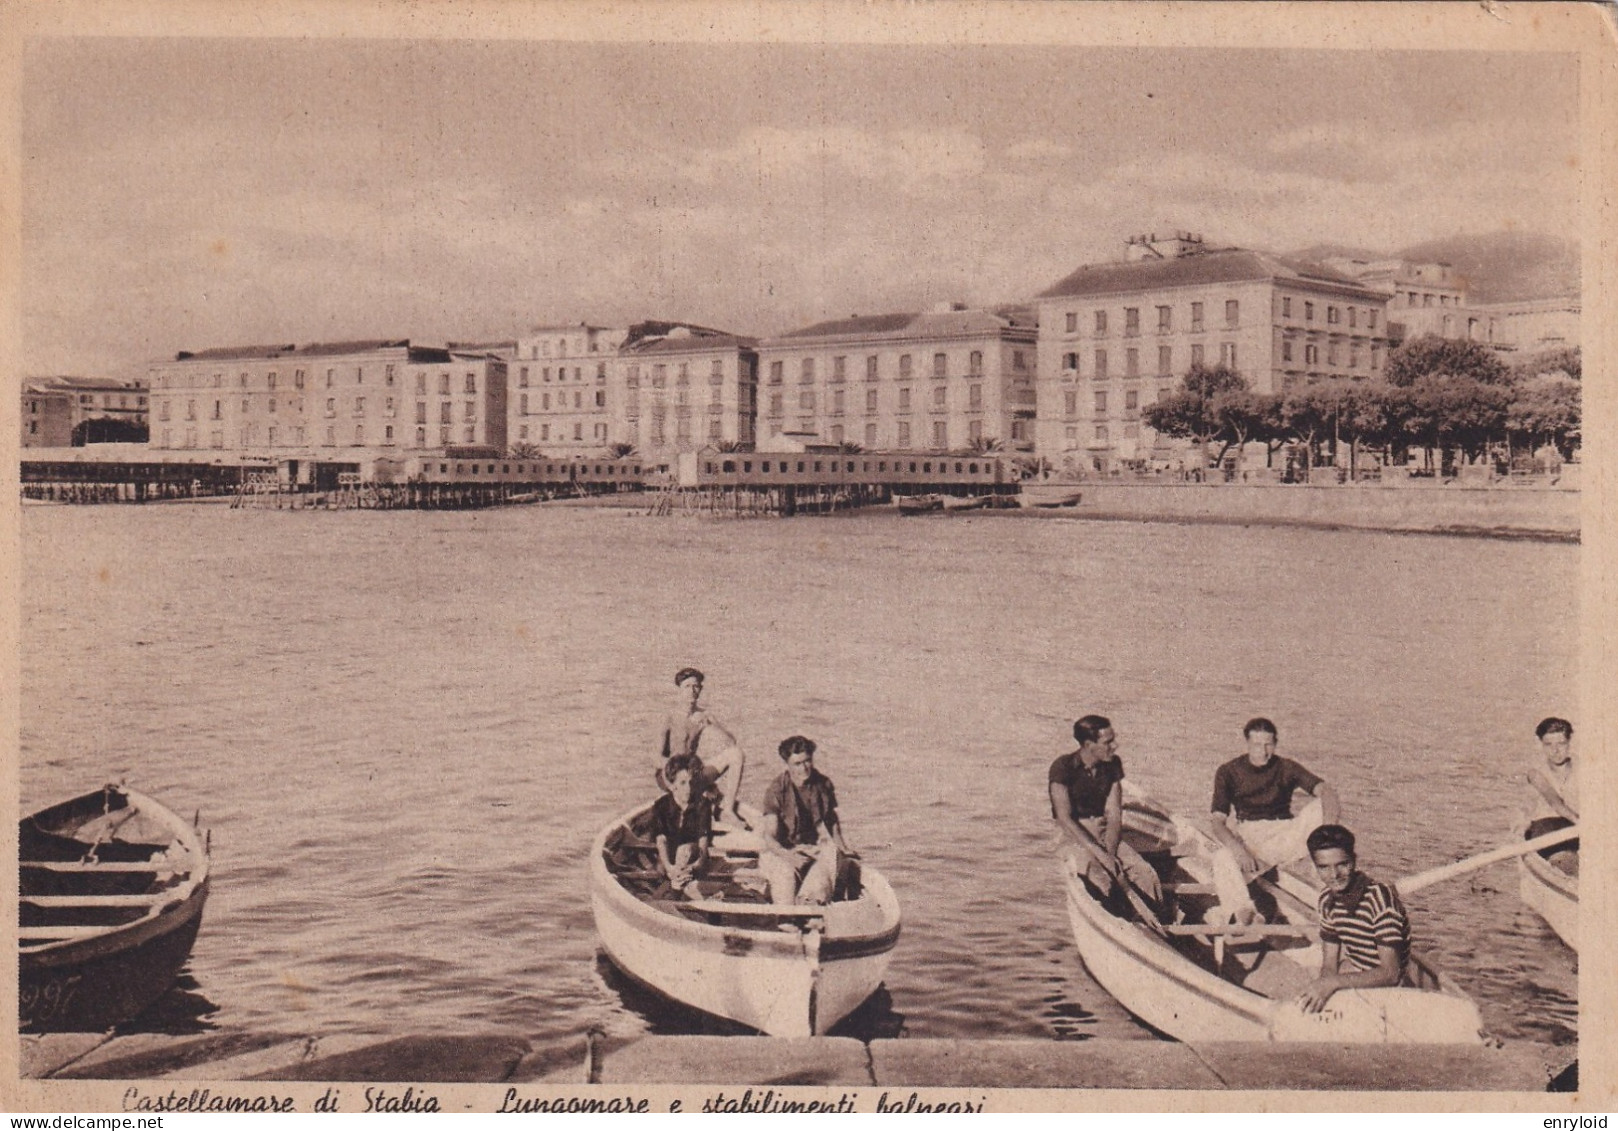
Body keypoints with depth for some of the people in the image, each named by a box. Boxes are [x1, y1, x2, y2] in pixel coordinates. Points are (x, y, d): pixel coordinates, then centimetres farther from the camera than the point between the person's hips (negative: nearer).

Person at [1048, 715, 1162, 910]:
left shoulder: (1112, 765, 3)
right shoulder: (1064, 767, -13)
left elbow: (1114, 815, 0)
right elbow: (1065, 819, -18)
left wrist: (1109, 852, -17)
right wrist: (1098, 853, -25)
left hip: (1104, 833, 5)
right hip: (1074, 836, -5)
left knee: (1146, 874, -17)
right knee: (1102, 879, -31)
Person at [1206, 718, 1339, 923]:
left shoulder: (1286, 768, 3)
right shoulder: (1228, 772, 0)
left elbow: (1326, 791, -11)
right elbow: (1218, 823, -8)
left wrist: (1329, 829, -33)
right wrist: (1239, 849, -30)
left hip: (1282, 832, 2)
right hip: (1247, 835, -2)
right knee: (1222, 858, -36)